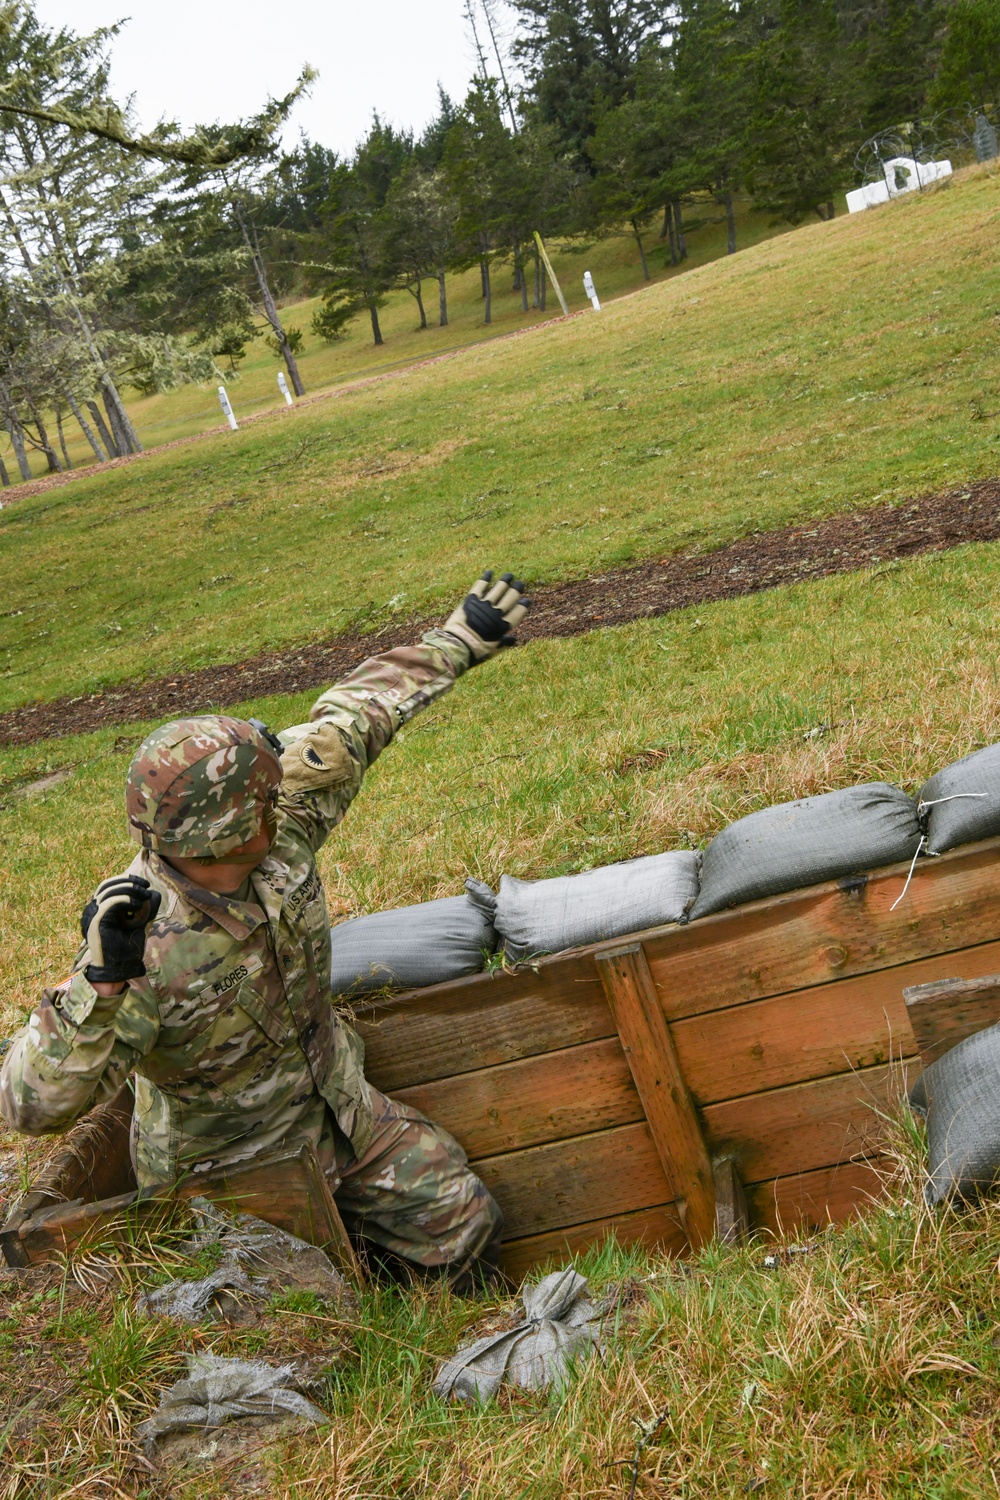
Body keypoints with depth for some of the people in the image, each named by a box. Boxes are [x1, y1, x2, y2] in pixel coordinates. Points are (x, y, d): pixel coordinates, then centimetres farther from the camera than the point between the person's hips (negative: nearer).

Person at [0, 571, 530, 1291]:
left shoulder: (282, 831, -18)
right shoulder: (144, 945, -36)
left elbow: (348, 722, -3)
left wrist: (459, 641, 5)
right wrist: (102, 981, -54)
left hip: (338, 1112, 6)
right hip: (234, 1170, -5)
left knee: (465, 1224, 10)